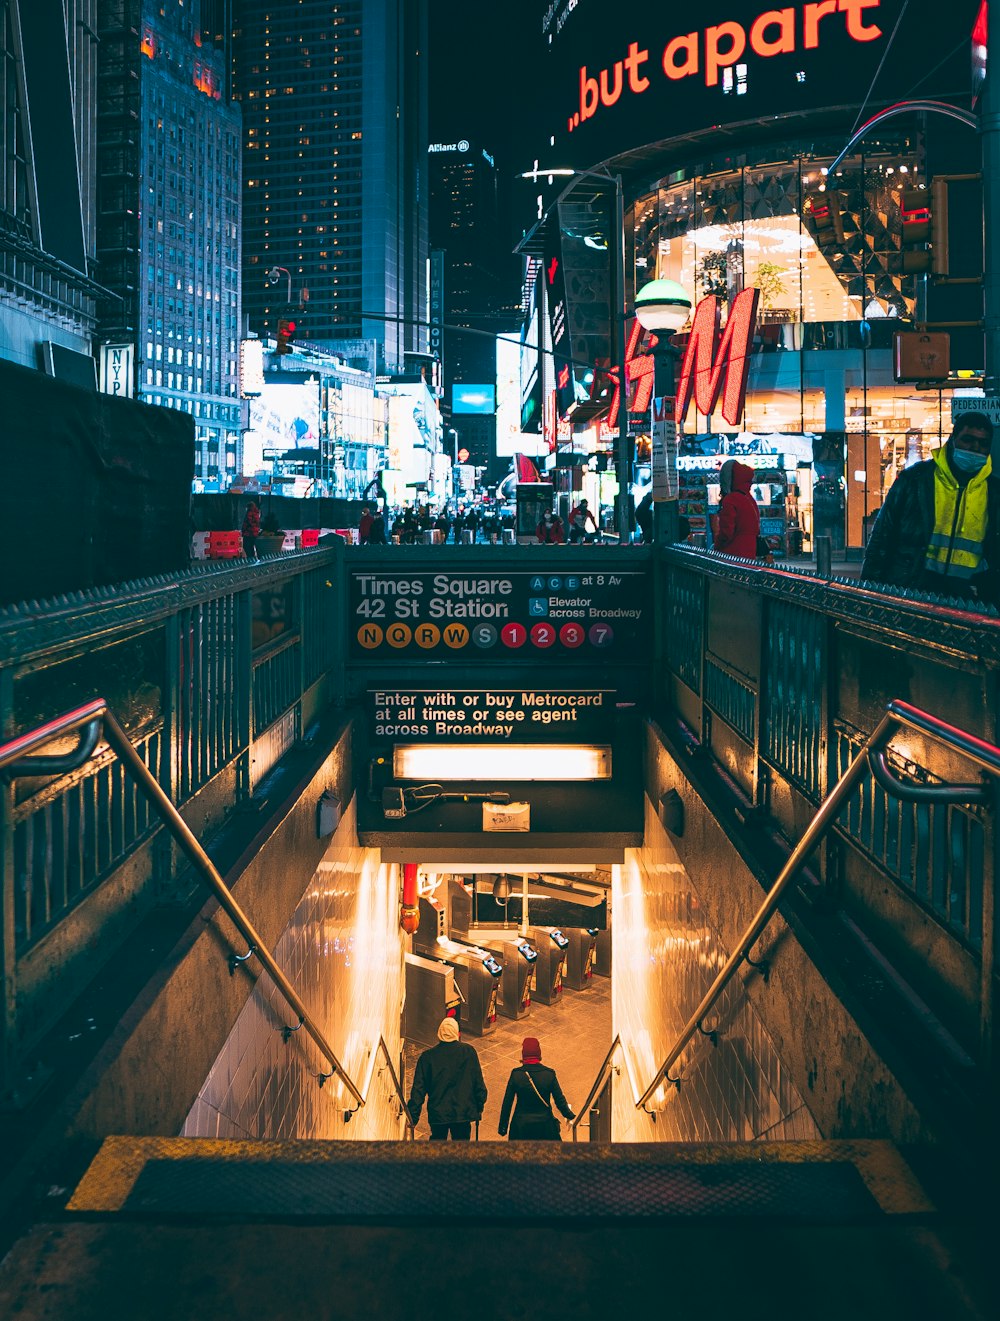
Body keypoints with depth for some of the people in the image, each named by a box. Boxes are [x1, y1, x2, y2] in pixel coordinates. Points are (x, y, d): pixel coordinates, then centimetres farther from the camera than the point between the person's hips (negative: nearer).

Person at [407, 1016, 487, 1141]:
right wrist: (479, 1107, 10)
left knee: (438, 1140, 20)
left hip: (438, 1113, 0)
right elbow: (479, 1083, -3)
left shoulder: (427, 1057, -10)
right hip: (464, 1112, 0)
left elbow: (418, 1090, -7)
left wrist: (413, 1117, 0)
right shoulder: (469, 1052, -9)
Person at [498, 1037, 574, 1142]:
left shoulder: (516, 1074, -14)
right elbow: (560, 1100, -4)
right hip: (544, 1125, 0)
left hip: (521, 1126, 0)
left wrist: (503, 1126, 4)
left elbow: (507, 1102, -8)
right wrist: (570, 1116, 15)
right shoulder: (549, 1074, -13)